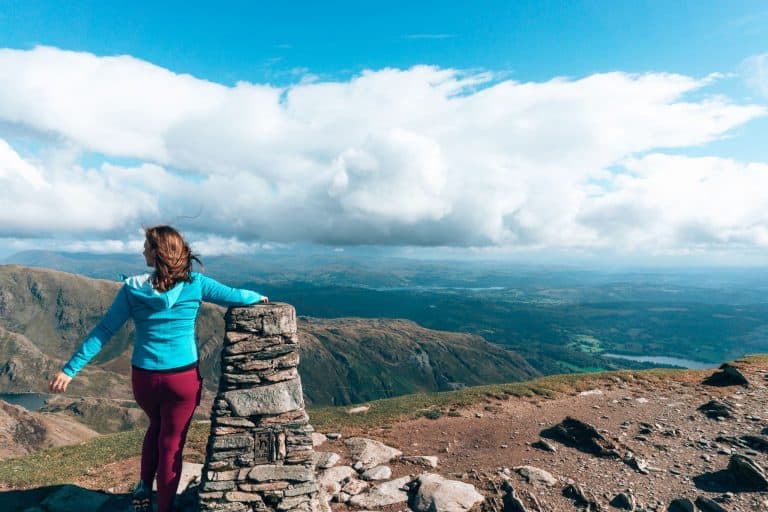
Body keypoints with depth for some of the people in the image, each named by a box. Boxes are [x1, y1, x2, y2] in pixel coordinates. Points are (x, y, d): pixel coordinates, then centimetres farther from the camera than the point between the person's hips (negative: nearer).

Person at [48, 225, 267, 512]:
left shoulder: (132, 288, -7)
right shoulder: (195, 285, -10)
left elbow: (103, 331, -4)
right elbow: (235, 297, -2)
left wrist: (70, 369, 4)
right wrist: (259, 298, 18)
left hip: (144, 377, 2)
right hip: (183, 378, -2)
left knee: (156, 426, 32)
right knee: (172, 444, 15)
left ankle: (144, 485, 29)